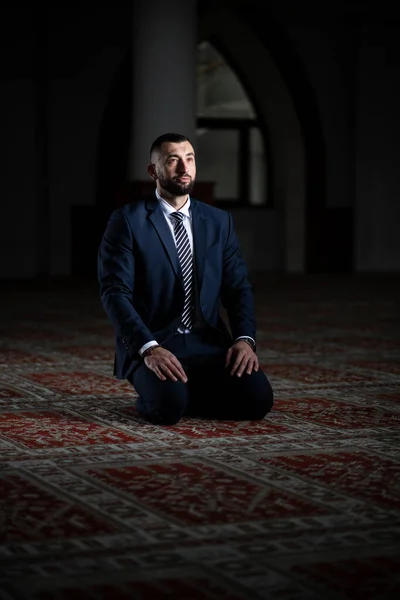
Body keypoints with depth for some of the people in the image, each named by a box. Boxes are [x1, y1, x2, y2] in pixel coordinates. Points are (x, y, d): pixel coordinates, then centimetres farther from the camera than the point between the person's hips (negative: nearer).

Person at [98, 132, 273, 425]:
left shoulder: (219, 221, 11)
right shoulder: (127, 221, -4)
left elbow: (239, 288, 8)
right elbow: (115, 292, -12)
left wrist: (244, 339, -11)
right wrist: (149, 347, -26)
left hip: (208, 343, 4)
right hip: (151, 344, -4)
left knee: (257, 399, -20)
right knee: (169, 405, -34)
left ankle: (191, 392, 9)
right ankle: (159, 394, 3)